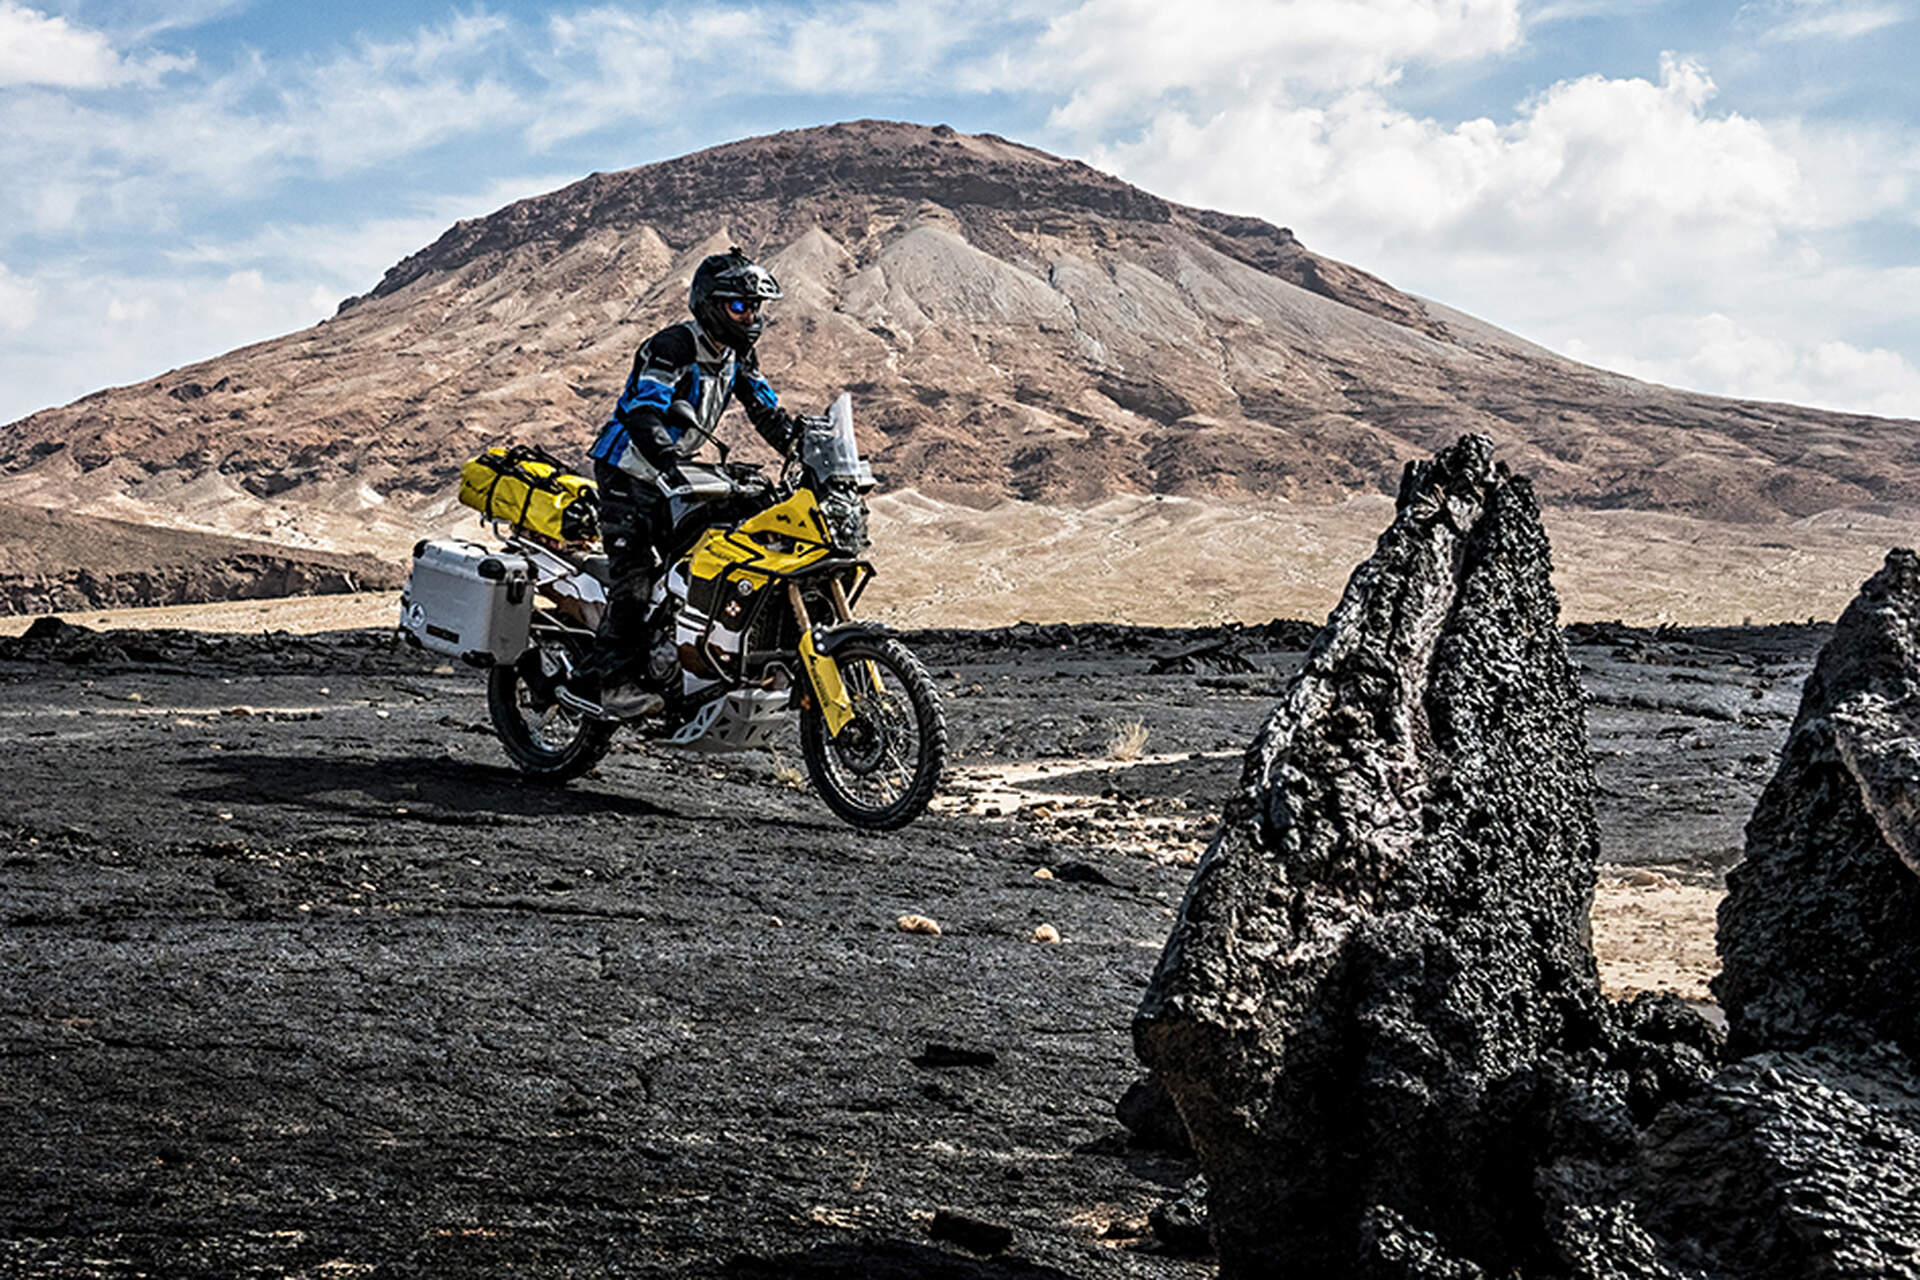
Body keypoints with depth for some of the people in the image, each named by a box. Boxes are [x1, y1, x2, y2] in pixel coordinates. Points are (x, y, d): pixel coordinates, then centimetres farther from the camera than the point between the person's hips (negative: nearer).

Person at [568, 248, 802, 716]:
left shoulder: (737, 356, 6)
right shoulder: (673, 347, -22)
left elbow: (767, 410, 11)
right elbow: (643, 415, -32)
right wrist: (671, 470, -44)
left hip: (673, 472, 9)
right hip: (627, 471, -9)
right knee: (634, 573, -17)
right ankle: (617, 679, -17)